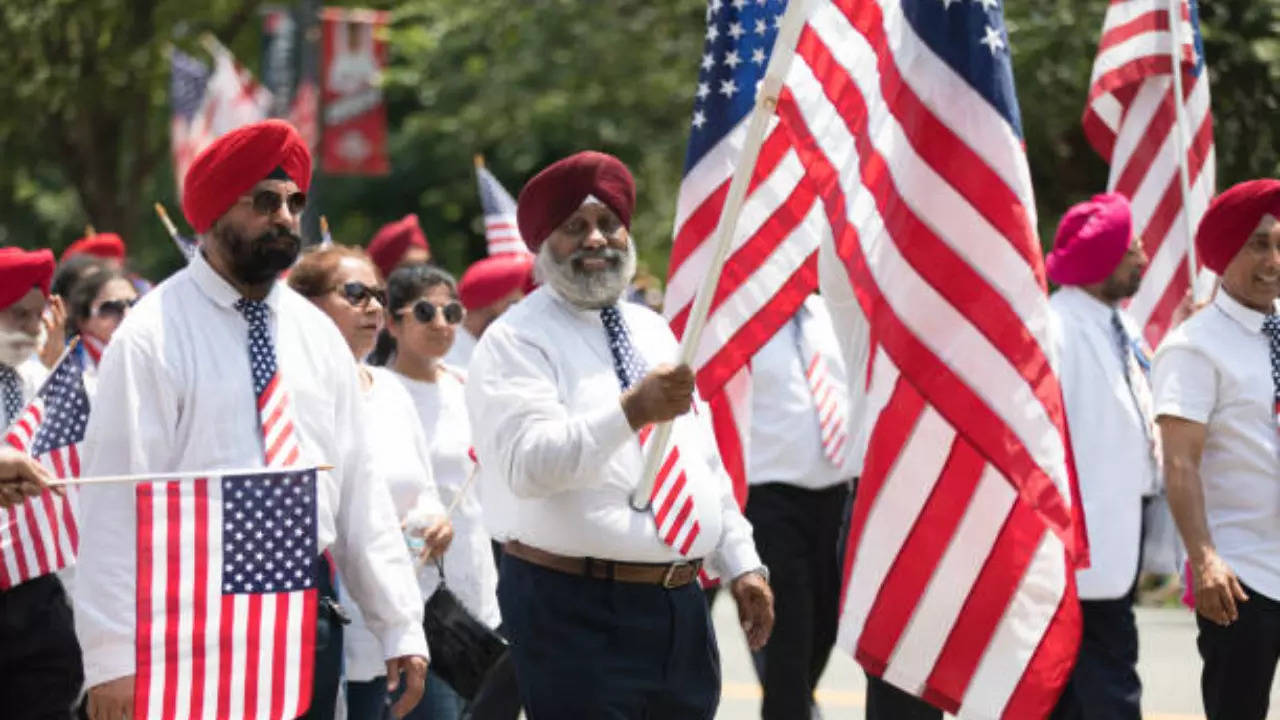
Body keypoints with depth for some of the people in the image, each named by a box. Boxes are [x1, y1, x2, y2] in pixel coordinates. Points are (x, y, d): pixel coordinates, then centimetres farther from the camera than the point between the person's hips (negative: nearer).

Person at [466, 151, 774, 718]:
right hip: (577, 610, -7)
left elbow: (704, 459, 24)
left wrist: (740, 564, 17)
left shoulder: (653, 331, 19)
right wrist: (632, 411, -34)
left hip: (680, 606, 7)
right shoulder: (515, 341, -6)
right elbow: (527, 463, -22)